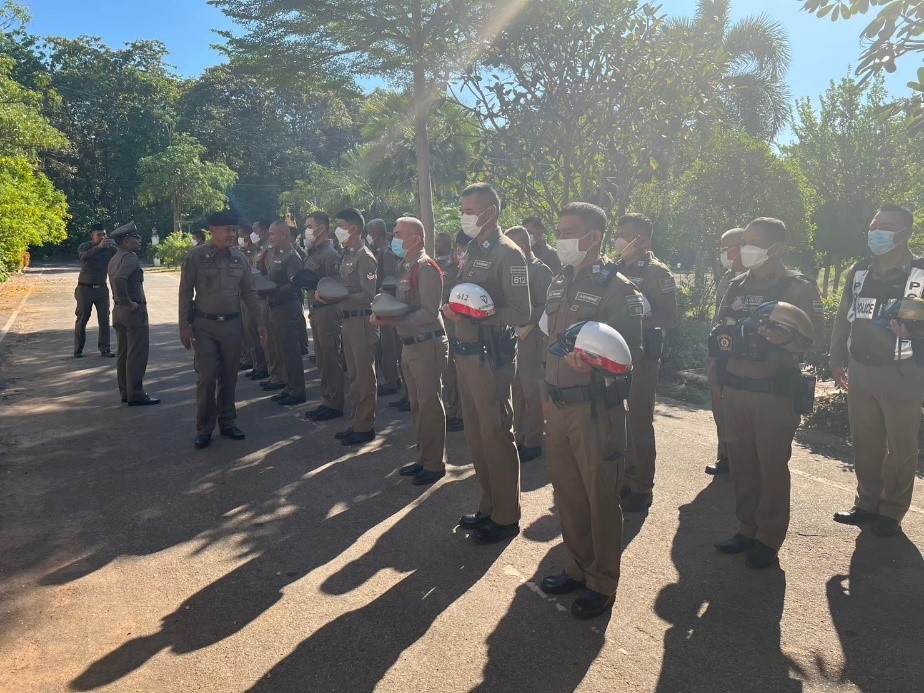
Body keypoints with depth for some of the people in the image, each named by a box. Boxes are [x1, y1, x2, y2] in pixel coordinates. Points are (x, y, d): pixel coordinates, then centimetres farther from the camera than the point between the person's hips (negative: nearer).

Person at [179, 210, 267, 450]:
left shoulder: (239, 257, 4)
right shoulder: (196, 256, -6)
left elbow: (249, 292, 9)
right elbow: (185, 292, -4)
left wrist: (260, 322, 4)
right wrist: (184, 326, -7)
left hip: (232, 324, 3)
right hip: (204, 325, -3)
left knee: (229, 377, 9)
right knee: (206, 377, -4)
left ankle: (227, 423, 23)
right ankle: (204, 428, 9)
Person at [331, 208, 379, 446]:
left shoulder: (364, 257, -13)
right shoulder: (347, 255, 14)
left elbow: (368, 295, -19)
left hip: (362, 320, -9)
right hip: (348, 319, 9)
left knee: (364, 375, -1)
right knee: (354, 375, 15)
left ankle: (365, 427, 7)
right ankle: (356, 422, 25)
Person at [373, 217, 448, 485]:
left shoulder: (426, 269, -14)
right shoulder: (404, 268, 14)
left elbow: (429, 312, -21)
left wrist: (394, 321, -22)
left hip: (427, 344, -9)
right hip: (409, 344, 9)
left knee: (429, 405, -2)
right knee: (417, 404, 16)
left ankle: (434, 463, 9)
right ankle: (423, 458, 28)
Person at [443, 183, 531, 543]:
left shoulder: (507, 253, -12)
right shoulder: (473, 251, 15)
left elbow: (521, 313, -18)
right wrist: (451, 309, 4)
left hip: (490, 357, -9)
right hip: (466, 354, 9)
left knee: (496, 436, 0)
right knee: (476, 435, 16)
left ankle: (506, 517, 14)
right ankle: (488, 506, 30)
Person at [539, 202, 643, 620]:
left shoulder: (617, 288, -11)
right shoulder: (559, 284, 12)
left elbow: (630, 352, -15)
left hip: (596, 408, -7)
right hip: (558, 406, 7)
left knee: (600, 497, 4)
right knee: (567, 491, 16)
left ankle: (602, 584, 20)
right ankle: (579, 567, 34)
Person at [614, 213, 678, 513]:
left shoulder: (657, 272, -7)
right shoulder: (618, 269, 13)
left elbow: (670, 319, -13)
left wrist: (640, 317, -24)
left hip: (642, 355, -6)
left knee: (640, 423, 0)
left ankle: (642, 489, 11)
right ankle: (626, 478, 25)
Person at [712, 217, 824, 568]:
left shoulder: (799, 288, -6)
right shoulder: (736, 286, 11)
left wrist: (785, 339, -30)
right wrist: (720, 380, 14)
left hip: (775, 395, -5)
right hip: (734, 391, 5)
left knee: (772, 467, 3)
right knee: (741, 463, 11)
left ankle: (769, 538, 17)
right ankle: (748, 528, 26)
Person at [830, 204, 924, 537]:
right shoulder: (858, 273, 9)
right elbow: (842, 318, 13)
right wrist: (837, 360, 9)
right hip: (860, 371, 4)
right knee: (864, 442, 12)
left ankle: (891, 511, 17)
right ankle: (867, 503, 26)